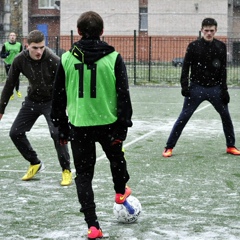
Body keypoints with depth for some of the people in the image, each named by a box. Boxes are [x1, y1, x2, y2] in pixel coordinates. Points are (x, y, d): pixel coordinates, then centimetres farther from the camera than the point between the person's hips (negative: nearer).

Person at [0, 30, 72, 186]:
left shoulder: (53, 60, -26)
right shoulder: (20, 60, -15)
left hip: (52, 101, -4)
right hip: (32, 101, 5)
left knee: (57, 133, -22)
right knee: (15, 133, 2)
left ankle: (66, 170, -4)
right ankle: (35, 164, 23)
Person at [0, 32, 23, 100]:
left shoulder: (19, 45, 3)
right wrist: (6, 54, -21)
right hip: (8, 65, -1)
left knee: (17, 78, 0)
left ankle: (17, 90, 28)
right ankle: (11, 93, 19)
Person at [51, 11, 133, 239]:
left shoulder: (67, 58, -3)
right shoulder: (113, 58, -7)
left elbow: (58, 97, 3)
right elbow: (123, 95, -8)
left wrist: (61, 127, 12)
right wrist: (123, 126, -2)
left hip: (78, 125, 0)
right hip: (108, 122, 0)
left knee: (83, 175, 8)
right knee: (116, 158, 29)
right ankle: (120, 192, 54)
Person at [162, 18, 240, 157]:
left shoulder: (221, 46, 2)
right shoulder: (194, 46, -4)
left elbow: (223, 70, 5)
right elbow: (186, 67, -3)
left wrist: (224, 89, 1)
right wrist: (185, 86, -12)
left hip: (215, 88, 2)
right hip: (197, 88, -2)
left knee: (226, 115, 6)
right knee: (184, 117, -4)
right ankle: (169, 147, 1)